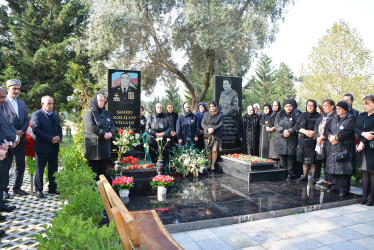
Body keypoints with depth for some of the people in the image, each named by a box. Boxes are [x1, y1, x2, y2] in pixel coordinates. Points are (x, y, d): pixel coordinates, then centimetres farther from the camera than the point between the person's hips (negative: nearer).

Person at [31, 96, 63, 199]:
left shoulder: (54, 115, 16)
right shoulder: (36, 115, -6)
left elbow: (59, 128, 16)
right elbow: (36, 130, -16)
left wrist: (59, 137, -6)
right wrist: (51, 139, -20)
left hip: (54, 147, 6)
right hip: (42, 147, -6)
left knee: (53, 169, 12)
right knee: (40, 170, 4)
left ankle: (52, 188, 24)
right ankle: (38, 190, 16)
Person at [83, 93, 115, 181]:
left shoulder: (105, 112, 16)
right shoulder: (89, 112, -5)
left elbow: (112, 124, 14)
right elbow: (91, 126, -18)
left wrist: (111, 132, -7)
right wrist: (104, 133, -17)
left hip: (105, 145, 6)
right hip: (94, 146, -6)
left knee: (103, 170, 10)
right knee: (94, 170, 0)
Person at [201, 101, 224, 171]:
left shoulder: (220, 114, 6)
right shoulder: (206, 114, 12)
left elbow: (221, 124, -3)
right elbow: (202, 123, 4)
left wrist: (213, 128, -16)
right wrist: (208, 129, -14)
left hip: (217, 135, -1)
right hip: (207, 135, 1)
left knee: (215, 151, -2)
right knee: (208, 151, 1)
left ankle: (213, 165, 11)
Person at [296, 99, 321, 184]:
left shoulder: (318, 116, 1)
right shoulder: (302, 115, 12)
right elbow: (298, 127, 7)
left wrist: (314, 132, -18)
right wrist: (304, 131, -10)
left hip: (313, 141, -3)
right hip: (303, 140, 4)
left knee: (313, 160, -3)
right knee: (304, 159, 9)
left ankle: (313, 177, 10)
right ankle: (304, 176, 20)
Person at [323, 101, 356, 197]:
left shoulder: (351, 119, -3)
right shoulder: (334, 118, 14)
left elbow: (347, 132, -16)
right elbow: (326, 129, 7)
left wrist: (336, 137, -15)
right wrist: (330, 136, -12)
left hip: (345, 148, -6)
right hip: (333, 148, 6)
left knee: (344, 168, -5)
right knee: (333, 167, 9)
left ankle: (344, 188, 4)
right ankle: (335, 185, 23)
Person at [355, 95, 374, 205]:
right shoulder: (362, 115, 13)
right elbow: (356, 128, 5)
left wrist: (363, 142, -14)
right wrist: (364, 134, -14)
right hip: (362, 147, 6)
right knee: (364, 171, 8)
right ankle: (365, 195, 14)